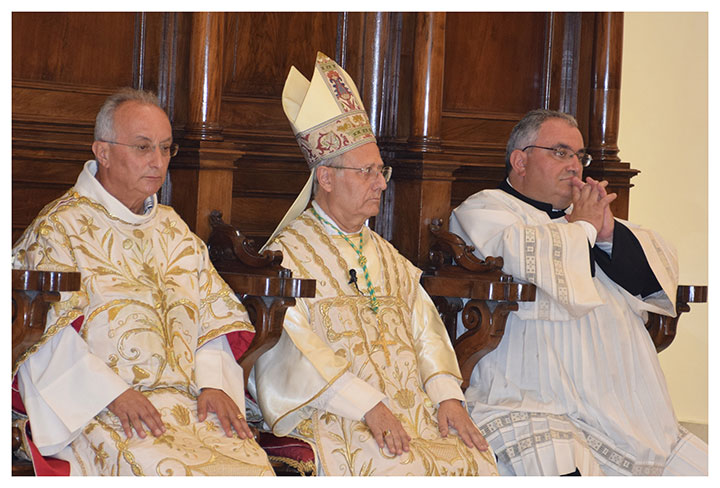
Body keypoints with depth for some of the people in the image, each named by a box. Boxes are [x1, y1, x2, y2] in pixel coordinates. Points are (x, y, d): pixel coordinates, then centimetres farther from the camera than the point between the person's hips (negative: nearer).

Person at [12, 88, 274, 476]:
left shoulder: (171, 227, 22)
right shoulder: (57, 228, 2)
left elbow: (213, 313, 16)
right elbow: (49, 334, -8)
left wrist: (212, 384, -2)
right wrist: (115, 394, -18)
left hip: (188, 401, 5)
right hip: (97, 410, -5)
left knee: (255, 468, -22)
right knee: (168, 471, -33)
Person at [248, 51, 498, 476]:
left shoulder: (387, 256, 24)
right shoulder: (287, 253, 2)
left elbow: (425, 328, 15)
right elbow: (295, 346, -10)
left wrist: (447, 395, -5)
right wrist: (368, 406, -20)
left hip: (413, 407, 6)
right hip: (333, 415, -6)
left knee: (477, 462, -20)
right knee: (399, 469, -32)